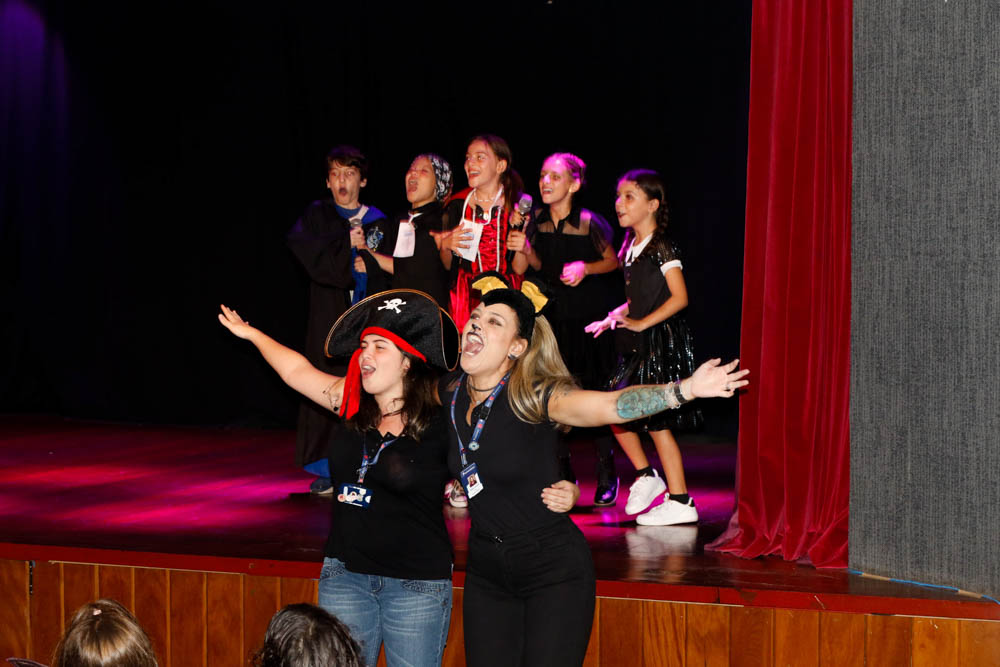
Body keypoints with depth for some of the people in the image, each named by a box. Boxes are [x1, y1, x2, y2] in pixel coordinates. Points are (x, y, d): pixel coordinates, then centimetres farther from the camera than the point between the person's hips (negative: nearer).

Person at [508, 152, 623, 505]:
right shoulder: (536, 221, -1)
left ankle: (607, 475, 11)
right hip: (550, 318, 4)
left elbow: (613, 261, 1)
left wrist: (585, 267, -16)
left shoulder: (589, 223, -11)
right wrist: (523, 248, -14)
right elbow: (536, 266, 5)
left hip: (587, 318, -4)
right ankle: (563, 475, 17)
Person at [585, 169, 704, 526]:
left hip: (660, 342, -8)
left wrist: (641, 323, -19)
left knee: (656, 422, -8)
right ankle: (646, 475, 20)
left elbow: (679, 298, -17)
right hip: (638, 347, 8)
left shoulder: (662, 248, -11)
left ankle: (680, 502, -2)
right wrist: (614, 318, 10)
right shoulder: (632, 248, 13)